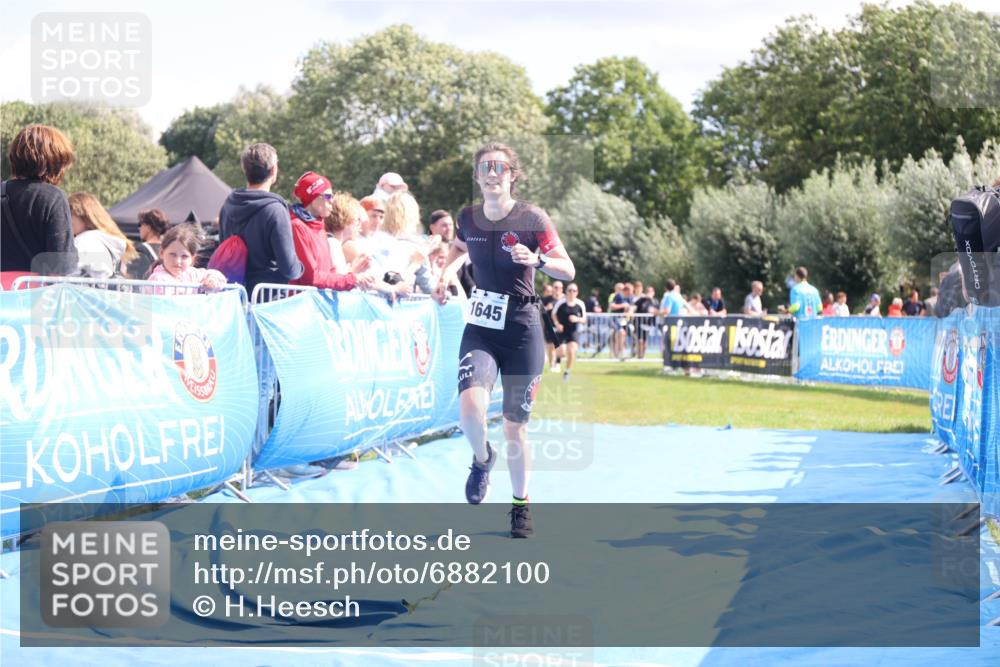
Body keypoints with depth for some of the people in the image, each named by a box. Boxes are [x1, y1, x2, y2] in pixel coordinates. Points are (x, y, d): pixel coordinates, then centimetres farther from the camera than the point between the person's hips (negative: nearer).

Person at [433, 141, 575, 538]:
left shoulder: (533, 219, -10)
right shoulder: (468, 218, 0)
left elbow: (568, 271, -7)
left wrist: (537, 260, -25)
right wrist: (445, 275, 6)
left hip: (522, 331, -2)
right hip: (480, 328, 2)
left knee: (515, 426, 3)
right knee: (470, 406, -23)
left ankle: (521, 506, 23)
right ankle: (482, 459, 11)